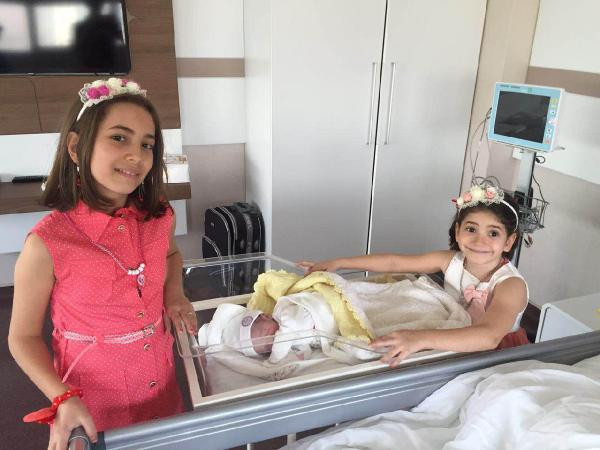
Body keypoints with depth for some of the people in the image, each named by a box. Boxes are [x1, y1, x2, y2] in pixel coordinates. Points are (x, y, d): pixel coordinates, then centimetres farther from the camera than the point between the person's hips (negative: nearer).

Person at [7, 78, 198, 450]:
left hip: (160, 382, 4)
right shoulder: (47, 243, -22)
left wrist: (174, 291, -4)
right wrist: (63, 400, -22)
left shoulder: (160, 217, -10)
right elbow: (24, 338, -10)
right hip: (91, 402, -4)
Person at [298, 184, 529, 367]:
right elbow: (394, 262, -4)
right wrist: (339, 263, -3)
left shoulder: (511, 285, -27)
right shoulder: (451, 260, -12)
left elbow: (489, 336, -45)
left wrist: (421, 339, -58)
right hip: (454, 344, 4)